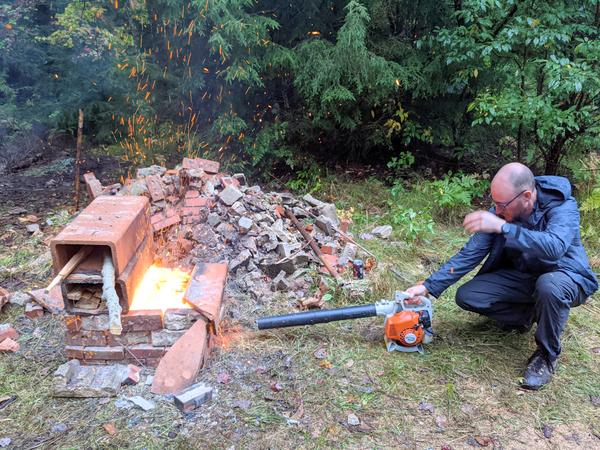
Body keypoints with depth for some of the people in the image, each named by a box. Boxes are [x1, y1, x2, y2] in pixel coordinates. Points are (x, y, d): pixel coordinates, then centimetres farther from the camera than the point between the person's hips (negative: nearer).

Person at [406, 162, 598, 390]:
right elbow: (469, 254, -11)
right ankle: (526, 315, 10)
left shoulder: (562, 206, -25)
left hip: (566, 277, -4)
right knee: (467, 296, -14)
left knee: (548, 285, -39)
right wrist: (429, 286, -17)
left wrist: (502, 227, -48)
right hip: (522, 277, 4)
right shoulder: (500, 212, -12)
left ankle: (547, 356, -13)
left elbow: (555, 247, -44)